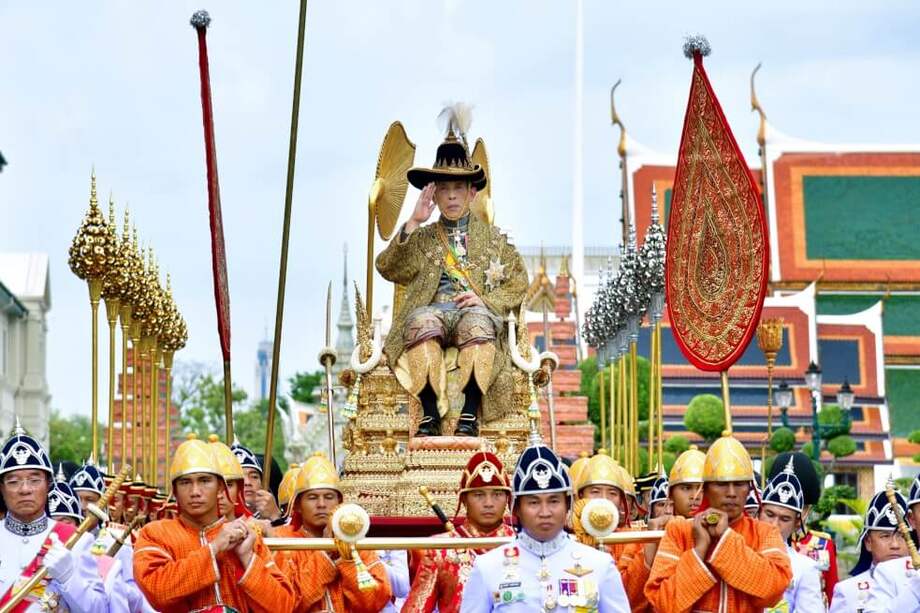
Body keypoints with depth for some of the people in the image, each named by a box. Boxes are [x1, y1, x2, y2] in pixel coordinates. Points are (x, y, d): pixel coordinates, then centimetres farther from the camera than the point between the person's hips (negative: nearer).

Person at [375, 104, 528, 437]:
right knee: (423, 321, -37)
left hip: (478, 312, 0)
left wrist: (486, 300, -5)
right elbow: (387, 269, 6)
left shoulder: (492, 237, 22)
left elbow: (519, 283, 14)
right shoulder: (421, 238, 23)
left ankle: (470, 415, -40)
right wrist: (413, 223, -2)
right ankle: (429, 413, -39)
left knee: (476, 322, -38)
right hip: (433, 309, 1)